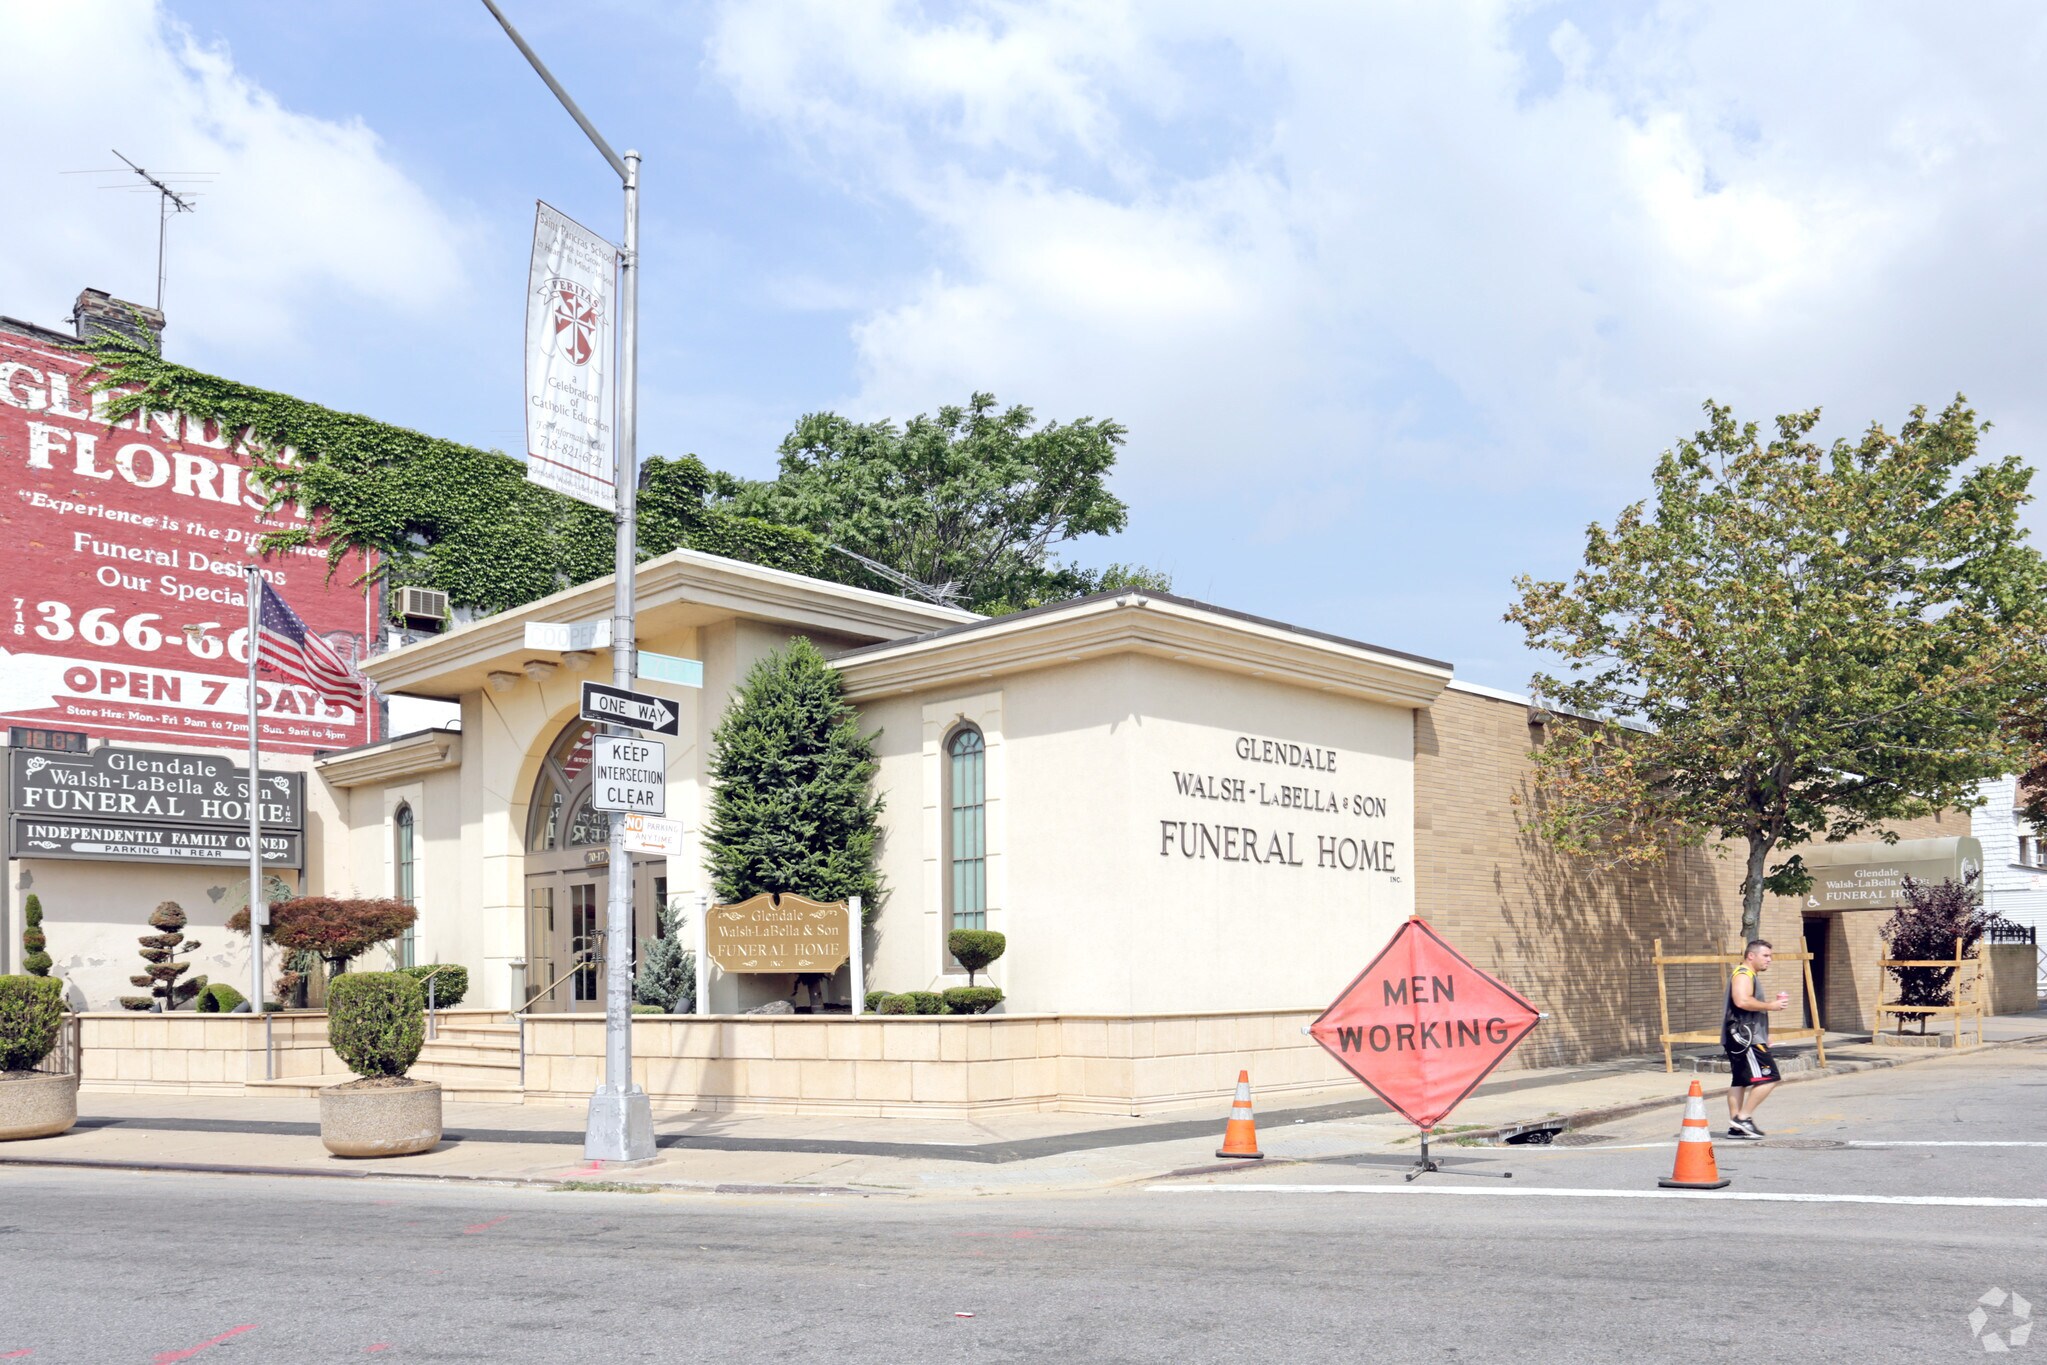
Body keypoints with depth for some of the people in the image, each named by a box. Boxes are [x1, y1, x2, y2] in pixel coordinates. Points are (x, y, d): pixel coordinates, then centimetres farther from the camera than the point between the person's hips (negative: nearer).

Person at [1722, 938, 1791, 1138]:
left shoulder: (1751, 976, 23)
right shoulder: (1743, 974, -12)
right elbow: (1742, 1001, -28)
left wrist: (1764, 1037, 28)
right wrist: (1770, 1005, -18)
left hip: (1744, 1037, 11)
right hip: (1745, 1037, -11)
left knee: (1740, 1081, 10)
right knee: (1768, 1077, -12)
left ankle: (1735, 1126, 11)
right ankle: (1743, 1117, -10)